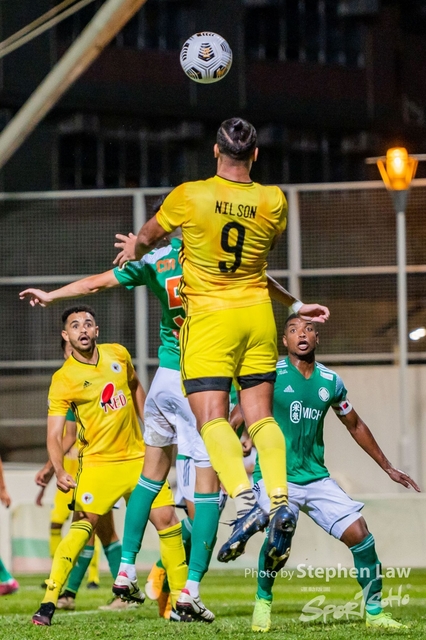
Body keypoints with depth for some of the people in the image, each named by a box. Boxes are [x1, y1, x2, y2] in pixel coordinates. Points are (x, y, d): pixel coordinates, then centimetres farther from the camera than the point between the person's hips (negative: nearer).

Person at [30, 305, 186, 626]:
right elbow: (54, 435, -16)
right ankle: (49, 603, -19)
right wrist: (60, 472, -32)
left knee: (167, 519, -1)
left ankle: (181, 597, 11)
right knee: (83, 524, -20)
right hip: (98, 462, -4)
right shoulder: (63, 380, -12)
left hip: (138, 456, 5)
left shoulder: (118, 355, 2)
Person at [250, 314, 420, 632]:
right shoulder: (271, 374, -7)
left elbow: (355, 425, 20)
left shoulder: (331, 381, 7)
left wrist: (387, 467, 24)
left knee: (360, 534, -7)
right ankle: (263, 601, -2)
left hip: (316, 477, 4)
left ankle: (374, 613, 8)